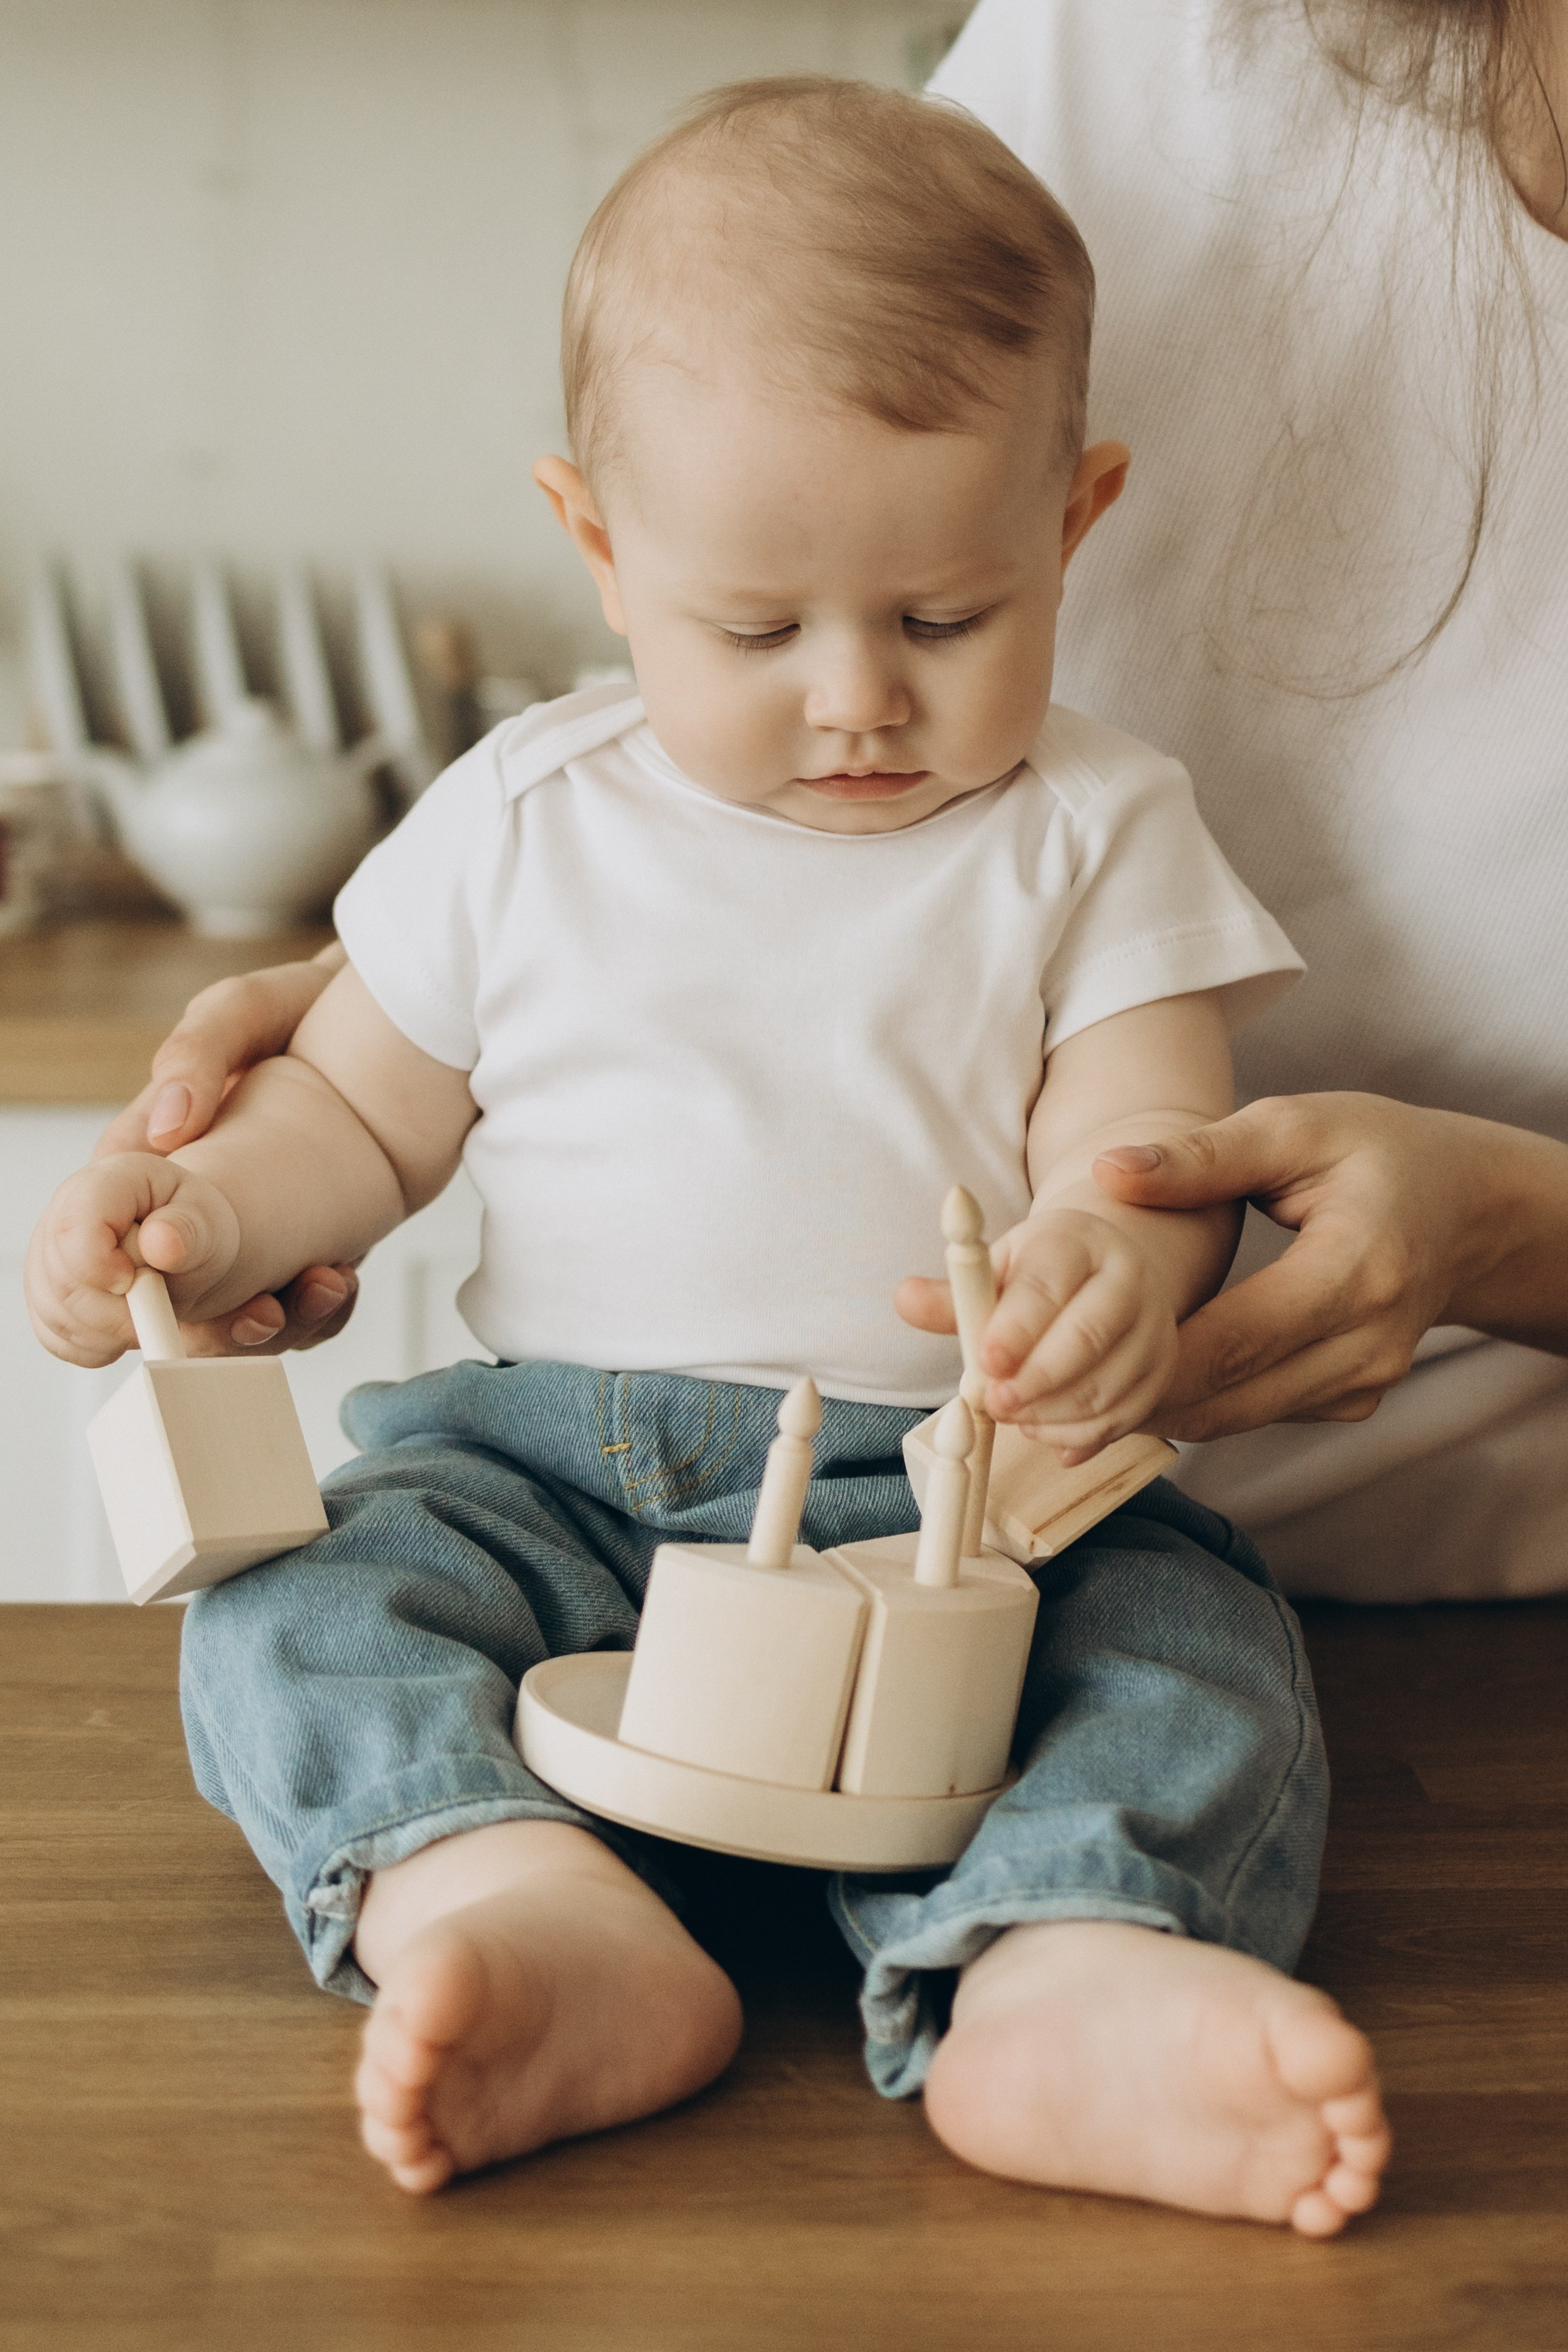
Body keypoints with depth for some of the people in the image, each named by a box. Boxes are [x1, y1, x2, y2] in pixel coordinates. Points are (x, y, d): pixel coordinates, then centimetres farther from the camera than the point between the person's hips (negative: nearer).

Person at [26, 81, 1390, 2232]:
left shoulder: (1094, 832, 5)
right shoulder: (523, 822, 9)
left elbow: (1139, 1138, -6)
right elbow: (365, 1113, 16)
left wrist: (1112, 1264, -32)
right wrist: (208, 1209, -7)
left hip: (958, 1477, -1)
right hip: (548, 1447, 2)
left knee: (1195, 1644, -28)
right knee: (291, 1600, -24)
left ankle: (1055, 1973, -51)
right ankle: (531, 1908, -45)